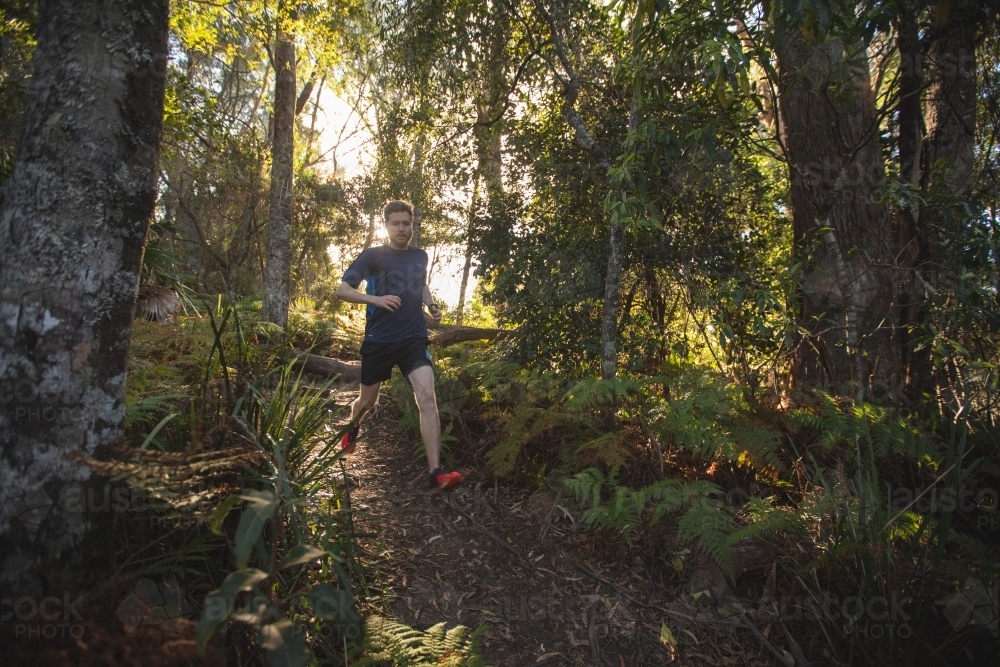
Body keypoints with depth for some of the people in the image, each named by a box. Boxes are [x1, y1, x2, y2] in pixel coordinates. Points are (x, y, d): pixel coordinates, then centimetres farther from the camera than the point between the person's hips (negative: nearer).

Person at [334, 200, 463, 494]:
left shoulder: (420, 257, 9)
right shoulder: (372, 256, -2)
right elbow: (342, 290, -6)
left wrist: (431, 306, 9)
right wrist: (375, 299, -21)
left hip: (414, 339, 2)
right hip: (379, 341, -1)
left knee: (427, 398, -18)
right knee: (367, 400, 16)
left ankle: (436, 474, -21)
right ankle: (351, 432, 53)